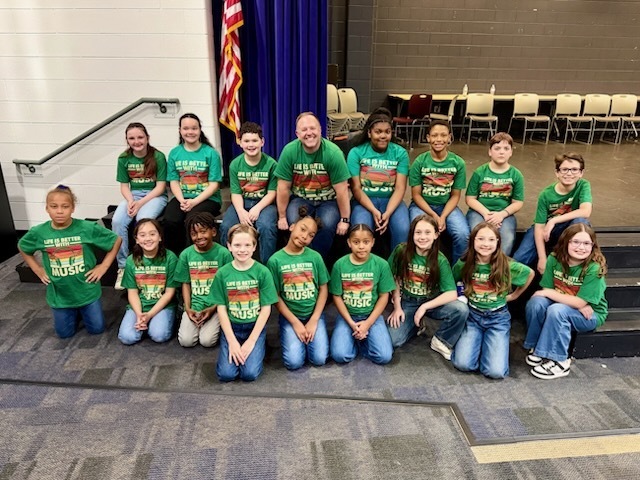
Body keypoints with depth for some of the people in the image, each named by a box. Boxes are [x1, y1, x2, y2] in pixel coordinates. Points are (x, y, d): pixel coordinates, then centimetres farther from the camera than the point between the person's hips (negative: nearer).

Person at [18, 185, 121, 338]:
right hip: (59, 295, 2)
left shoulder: (88, 228, -18)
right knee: (65, 333, 13)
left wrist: (104, 265, -9)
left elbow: (117, 240, -7)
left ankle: (82, 311, 40)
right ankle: (75, 313, 43)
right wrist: (37, 269, 4)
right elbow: (22, 248, 12)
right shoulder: (38, 232, -11)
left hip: (87, 291, -2)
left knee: (96, 329, 10)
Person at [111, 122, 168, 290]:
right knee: (117, 221, -26)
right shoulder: (124, 158, 4)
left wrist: (140, 203, -18)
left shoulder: (158, 156, -7)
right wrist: (130, 201, -14)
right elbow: (124, 186, 8)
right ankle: (123, 266, -14)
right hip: (133, 195, 4)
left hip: (155, 196, -3)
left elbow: (160, 186, -8)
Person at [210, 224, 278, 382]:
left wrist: (251, 340, -13)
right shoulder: (222, 273, -5)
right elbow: (221, 308, -4)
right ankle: (233, 348, 15)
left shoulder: (263, 272, -10)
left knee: (250, 373, -18)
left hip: (255, 327, -1)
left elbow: (266, 308, -8)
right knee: (226, 374, -15)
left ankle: (259, 346, 11)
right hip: (231, 327, 2)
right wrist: (232, 341, -12)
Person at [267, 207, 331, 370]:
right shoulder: (275, 260, -10)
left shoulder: (315, 257, -6)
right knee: (294, 362, -15)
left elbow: (323, 289, -1)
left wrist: (313, 321, -8)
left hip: (314, 314, 1)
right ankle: (290, 333, 14)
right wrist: (295, 323, -10)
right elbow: (276, 296, -6)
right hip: (289, 316, -1)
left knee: (319, 359, -13)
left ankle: (312, 331, 16)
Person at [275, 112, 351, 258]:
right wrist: (282, 217, -5)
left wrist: (345, 219, -11)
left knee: (327, 224, -30)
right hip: (300, 198, 1)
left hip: (328, 200, -1)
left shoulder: (333, 153, -19)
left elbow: (342, 190, -14)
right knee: (293, 222, -28)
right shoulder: (289, 151, -14)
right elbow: (283, 187, -8)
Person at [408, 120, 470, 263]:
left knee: (463, 235, -23)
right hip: (422, 205, -1)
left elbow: (455, 195, -1)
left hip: (447, 206, 2)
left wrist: (443, 217, -16)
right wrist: (433, 215, -18)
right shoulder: (419, 162, -9)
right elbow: (416, 195, -7)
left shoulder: (458, 163, -5)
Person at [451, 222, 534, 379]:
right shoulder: (464, 264, -7)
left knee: (496, 371, -17)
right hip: (472, 315, 1)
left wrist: (515, 295, 10)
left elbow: (530, 273, 9)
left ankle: (488, 344, 15)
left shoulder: (507, 265, -10)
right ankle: (476, 342, 14)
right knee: (463, 364, -18)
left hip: (498, 317, -1)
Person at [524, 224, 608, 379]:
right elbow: (547, 290, -10)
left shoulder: (594, 269, -24)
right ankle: (538, 347, -6)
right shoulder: (555, 259, -12)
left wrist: (548, 293, -20)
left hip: (590, 315, -4)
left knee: (557, 310, -33)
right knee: (535, 302, -25)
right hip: (565, 305, 4)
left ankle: (559, 361, -18)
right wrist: (575, 303, -22)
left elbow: (579, 303, -26)